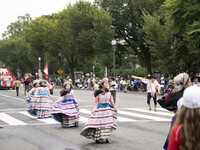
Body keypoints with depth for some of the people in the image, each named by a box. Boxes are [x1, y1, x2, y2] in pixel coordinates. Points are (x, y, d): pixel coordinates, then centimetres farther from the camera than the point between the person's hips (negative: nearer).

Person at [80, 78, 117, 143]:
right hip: (100, 108, -4)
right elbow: (96, 102, -6)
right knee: (99, 123, -6)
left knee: (108, 124, 2)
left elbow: (111, 101, 14)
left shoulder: (108, 92, 7)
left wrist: (114, 108, 15)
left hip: (108, 108, 4)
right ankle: (97, 138, 5)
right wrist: (94, 109, -18)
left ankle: (106, 138, 9)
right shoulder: (98, 92, -6)